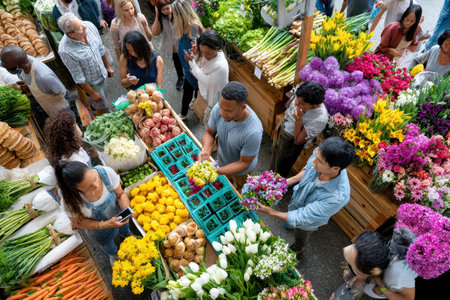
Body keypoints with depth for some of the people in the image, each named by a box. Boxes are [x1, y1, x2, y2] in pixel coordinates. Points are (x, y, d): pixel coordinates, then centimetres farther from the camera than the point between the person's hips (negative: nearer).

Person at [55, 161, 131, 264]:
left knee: (125, 230, 37)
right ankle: (113, 254, 70)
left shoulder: (106, 172, -38)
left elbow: (120, 194, -21)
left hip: (117, 214, 2)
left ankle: (126, 234, 75)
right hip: (97, 227, -1)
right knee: (108, 247, 33)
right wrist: (106, 224, -37)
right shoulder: (70, 201, -41)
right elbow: (80, 222, -22)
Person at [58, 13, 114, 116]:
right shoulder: (65, 51, -36)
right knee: (102, 109, 13)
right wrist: (92, 93, -13)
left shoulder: (89, 26, -21)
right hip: (90, 83, -6)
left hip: (102, 74, 6)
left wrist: (108, 66, 11)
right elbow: (78, 77, -22)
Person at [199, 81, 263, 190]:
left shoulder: (253, 132, -43)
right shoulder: (218, 109, -30)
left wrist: (216, 171, -39)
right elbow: (209, 133, -12)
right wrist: (206, 150, -34)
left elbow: (244, 163, -29)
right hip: (222, 160, 4)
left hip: (241, 170, -4)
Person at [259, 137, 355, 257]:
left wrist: (271, 212, -30)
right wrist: (287, 182, -17)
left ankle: (298, 250, 67)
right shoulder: (319, 153, -34)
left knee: (300, 236, 32)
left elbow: (301, 218, -36)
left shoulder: (338, 197, -48)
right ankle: (290, 225, 74)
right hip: (295, 201, 4)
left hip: (307, 220, -3)